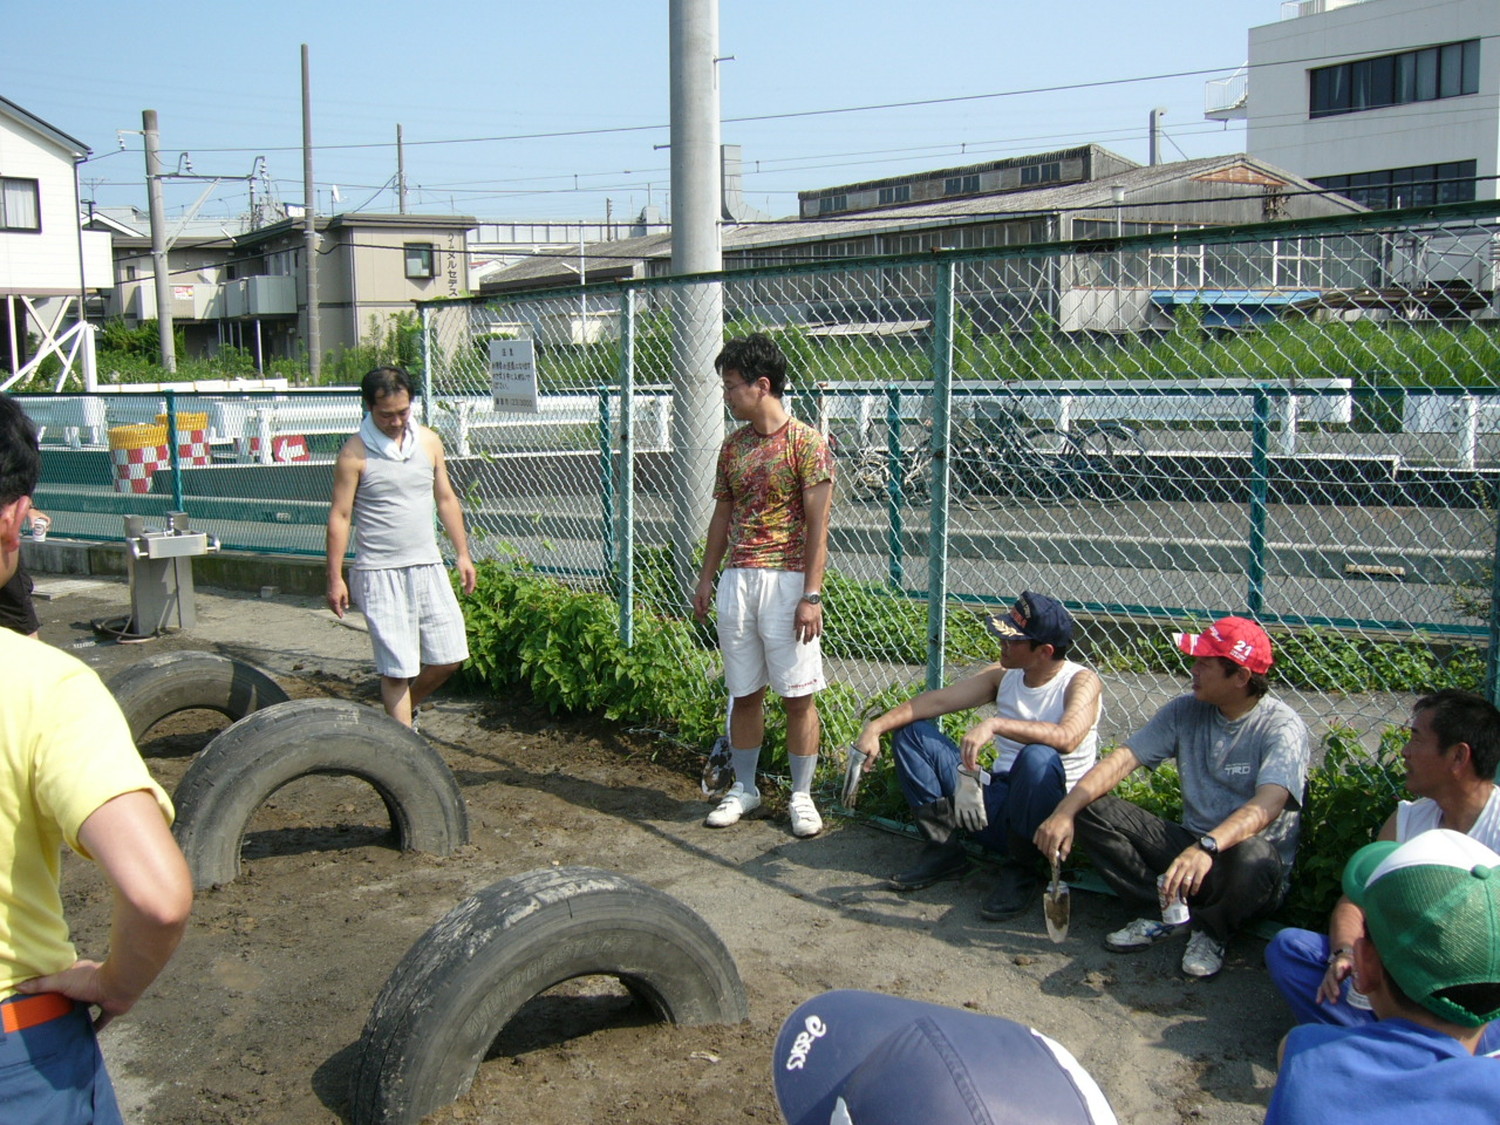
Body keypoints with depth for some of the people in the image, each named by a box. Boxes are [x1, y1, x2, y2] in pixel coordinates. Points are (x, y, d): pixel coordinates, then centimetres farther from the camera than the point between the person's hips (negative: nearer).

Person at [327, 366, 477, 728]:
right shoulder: (355, 453, -8)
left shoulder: (429, 442, 6)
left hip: (428, 566, 5)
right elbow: (340, 516, -6)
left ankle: (406, 706, 33)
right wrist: (335, 578, -7)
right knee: (397, 667, -1)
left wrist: (462, 554, 13)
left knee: (450, 656, 6)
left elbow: (446, 499, 14)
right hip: (380, 573, -5)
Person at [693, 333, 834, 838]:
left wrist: (811, 595, -16)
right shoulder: (733, 445, 11)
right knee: (743, 693, 12)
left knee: (798, 695, 2)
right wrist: (707, 579, 14)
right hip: (736, 581, 6)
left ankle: (802, 796, 14)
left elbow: (817, 525, -11)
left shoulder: (806, 442, -8)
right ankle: (744, 788, 25)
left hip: (786, 581, -6)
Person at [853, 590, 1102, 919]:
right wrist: (876, 727, -14)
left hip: (1046, 813, -6)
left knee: (1038, 758, -39)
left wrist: (996, 725, -42)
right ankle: (944, 849, -2)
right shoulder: (1003, 676, 4)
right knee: (911, 732, -1)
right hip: (995, 805, 6)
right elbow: (934, 701, -1)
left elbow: (1067, 737, -33)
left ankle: (1021, 871, -16)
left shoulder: (1081, 682, -12)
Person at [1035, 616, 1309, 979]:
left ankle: (1211, 930, -8)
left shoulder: (1282, 728, -15)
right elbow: (1121, 760, -7)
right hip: (1190, 845, 5)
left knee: (1250, 857, -41)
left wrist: (1207, 848, -49)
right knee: (1091, 807, -12)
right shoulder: (1187, 711, 0)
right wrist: (1064, 813, -22)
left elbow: (1268, 804, -32)